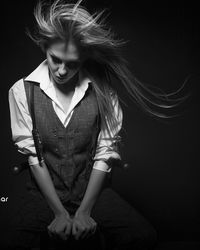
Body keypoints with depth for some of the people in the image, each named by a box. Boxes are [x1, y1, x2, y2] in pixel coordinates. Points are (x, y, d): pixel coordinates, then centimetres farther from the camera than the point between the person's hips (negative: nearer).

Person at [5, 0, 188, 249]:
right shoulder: (22, 90, -7)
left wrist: (84, 211, -11)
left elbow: (106, 153, -6)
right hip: (44, 192, 0)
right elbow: (32, 155, -7)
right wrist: (60, 213, -10)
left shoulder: (102, 89, -6)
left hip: (93, 189, 1)